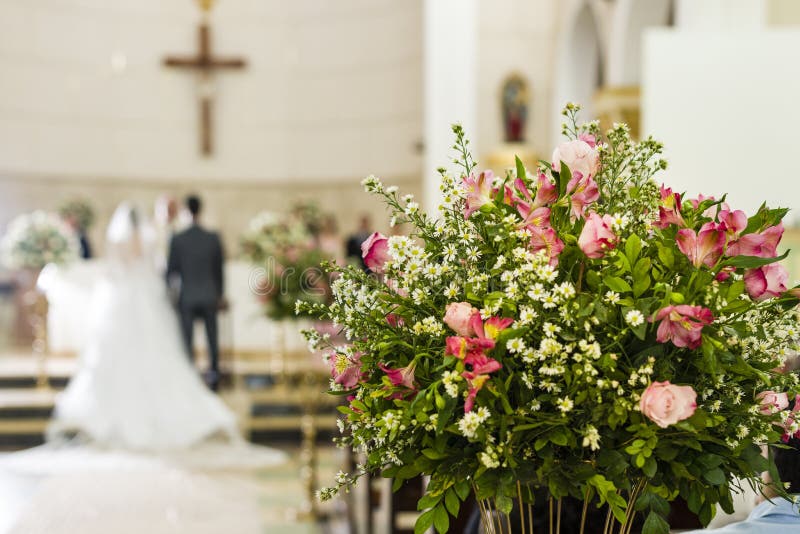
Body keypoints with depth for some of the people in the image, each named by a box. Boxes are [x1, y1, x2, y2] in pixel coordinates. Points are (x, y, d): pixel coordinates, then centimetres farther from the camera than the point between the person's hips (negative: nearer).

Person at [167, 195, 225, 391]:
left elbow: (171, 271, -4)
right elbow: (219, 270, 3)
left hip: (187, 297, -1)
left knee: (187, 341, 4)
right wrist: (220, 294, 13)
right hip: (210, 297, 1)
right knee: (212, 339, 12)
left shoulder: (177, 240, -9)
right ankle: (214, 376, 14)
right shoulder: (213, 238, -5)